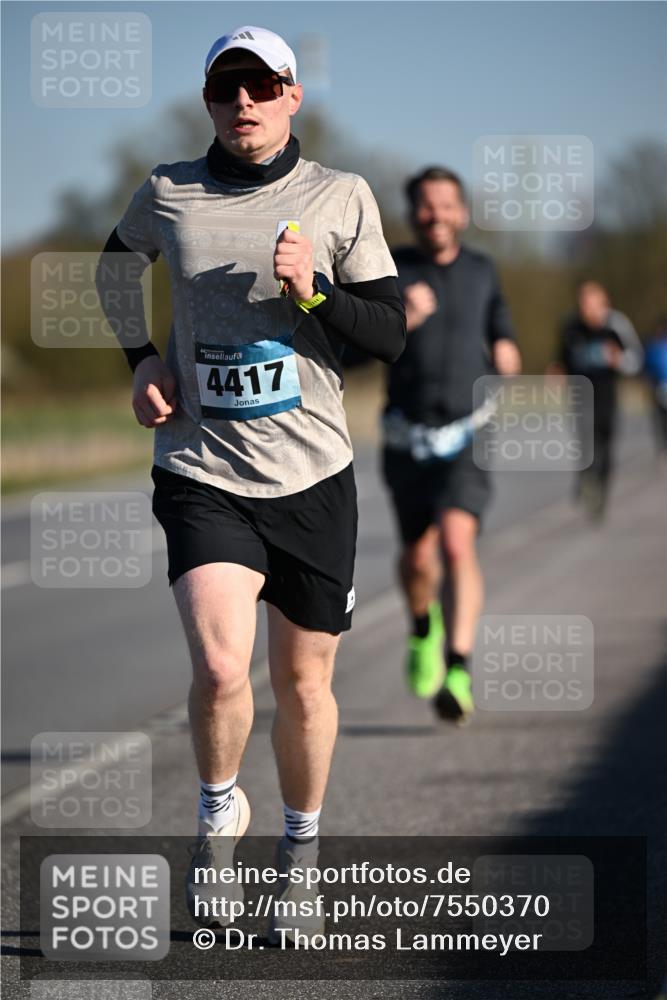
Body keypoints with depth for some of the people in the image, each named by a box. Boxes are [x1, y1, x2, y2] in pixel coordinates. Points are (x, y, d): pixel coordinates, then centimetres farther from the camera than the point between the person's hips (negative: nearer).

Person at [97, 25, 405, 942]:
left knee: (304, 684, 9)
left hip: (313, 477, 1)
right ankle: (219, 812, 8)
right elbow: (116, 268, 25)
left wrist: (314, 292, -16)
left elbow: (392, 335, 0)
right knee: (219, 667, -20)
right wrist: (142, 359, 12)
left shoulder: (341, 198, 1)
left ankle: (300, 851, 31)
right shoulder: (167, 194, 3)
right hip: (202, 475, -1)